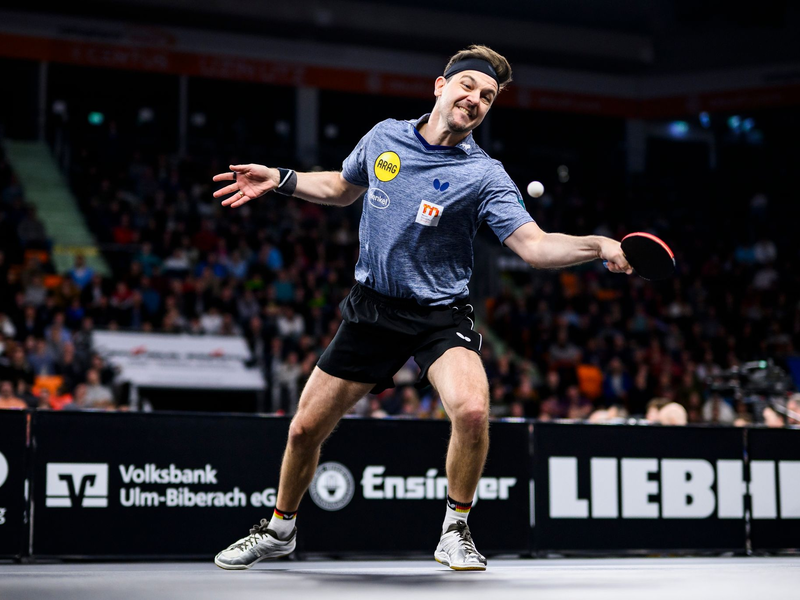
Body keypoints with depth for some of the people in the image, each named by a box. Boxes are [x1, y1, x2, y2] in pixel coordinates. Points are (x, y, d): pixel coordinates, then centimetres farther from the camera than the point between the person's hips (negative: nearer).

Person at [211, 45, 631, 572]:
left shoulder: (484, 175, -11)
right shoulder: (384, 136, 1)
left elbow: (535, 245, -19)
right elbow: (344, 188, 21)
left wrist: (599, 246, -35)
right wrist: (281, 180, 11)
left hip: (440, 315, -3)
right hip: (371, 309, 3)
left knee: (472, 410, -31)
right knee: (306, 429, 6)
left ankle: (455, 532, -6)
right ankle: (280, 529, 34)